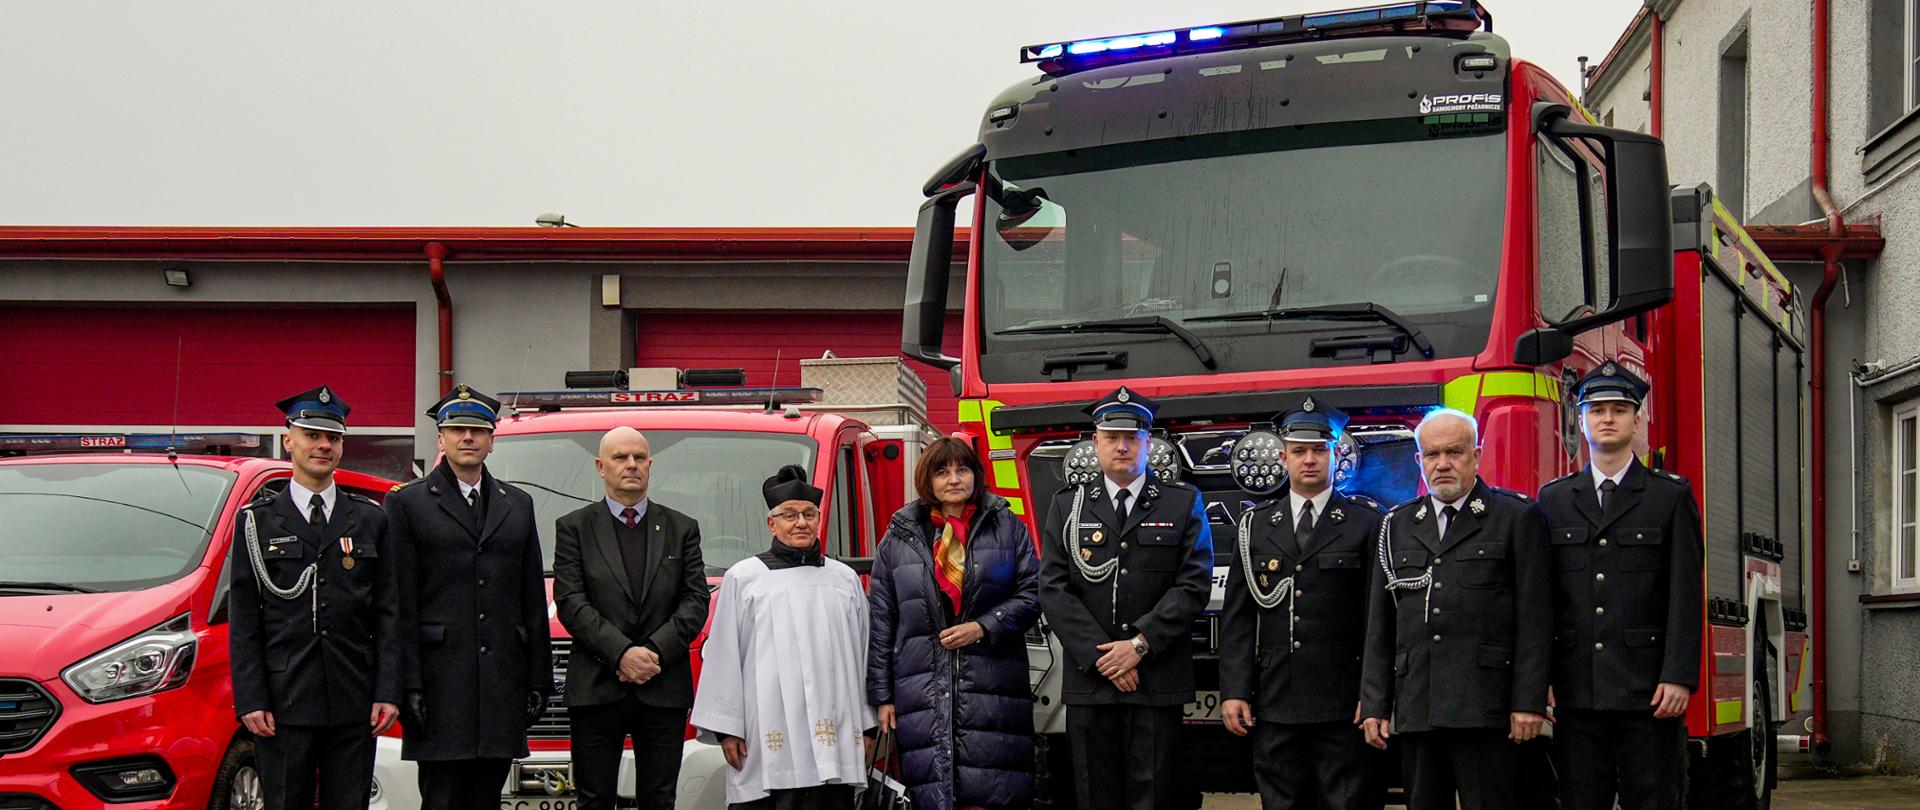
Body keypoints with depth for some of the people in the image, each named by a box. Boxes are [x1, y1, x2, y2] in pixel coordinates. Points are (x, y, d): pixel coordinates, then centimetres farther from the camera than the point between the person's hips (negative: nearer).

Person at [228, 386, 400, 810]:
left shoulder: (369, 520, 11)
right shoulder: (257, 521, 6)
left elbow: (388, 614, 8)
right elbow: (243, 621, 2)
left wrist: (387, 692, -2)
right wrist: (250, 701, -7)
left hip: (354, 706, 1)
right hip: (283, 706, -1)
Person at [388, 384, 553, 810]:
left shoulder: (517, 505, 17)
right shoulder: (408, 503, 3)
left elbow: (534, 600, 16)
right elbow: (400, 604, -3)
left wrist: (539, 679, 9)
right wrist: (408, 686, -10)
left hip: (503, 686, 4)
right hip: (441, 684, -4)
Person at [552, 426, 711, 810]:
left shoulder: (682, 529, 13)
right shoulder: (574, 527, 7)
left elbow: (695, 601, 5)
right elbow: (570, 602, -3)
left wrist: (656, 651, -10)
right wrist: (621, 654, -14)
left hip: (664, 689, 1)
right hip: (596, 689, -1)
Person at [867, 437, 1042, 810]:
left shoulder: (1008, 528, 10)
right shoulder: (899, 538, 11)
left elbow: (1030, 595, 7)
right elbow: (880, 622, 10)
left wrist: (983, 628, -9)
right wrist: (882, 695, 5)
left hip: (992, 691, -1)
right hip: (923, 691, 1)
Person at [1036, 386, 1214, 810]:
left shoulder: (1184, 504, 7)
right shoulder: (1067, 506, 11)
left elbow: (1194, 584, -2)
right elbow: (1054, 588, 2)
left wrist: (1140, 644, -11)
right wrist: (1100, 657, -8)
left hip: (1158, 679, -1)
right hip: (1089, 678, 1)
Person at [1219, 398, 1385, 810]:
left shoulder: (1366, 522, 2)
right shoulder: (1256, 525, 11)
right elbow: (1237, 616, 9)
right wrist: (1233, 691, 1)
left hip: (1343, 704, -3)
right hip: (1275, 704, 3)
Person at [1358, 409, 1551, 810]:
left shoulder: (1517, 517, 4)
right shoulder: (1397, 525, 17)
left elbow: (1535, 619, -1)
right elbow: (1379, 626, 16)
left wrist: (1529, 701, -8)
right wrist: (1374, 705, 9)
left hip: (1485, 712, -4)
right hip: (1415, 712, 4)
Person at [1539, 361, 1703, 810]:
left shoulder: (1672, 496, 6)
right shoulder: (1553, 500, 13)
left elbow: (1685, 596, 0)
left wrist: (1678, 677, -10)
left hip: (1648, 690, -2)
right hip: (1576, 691, 2)